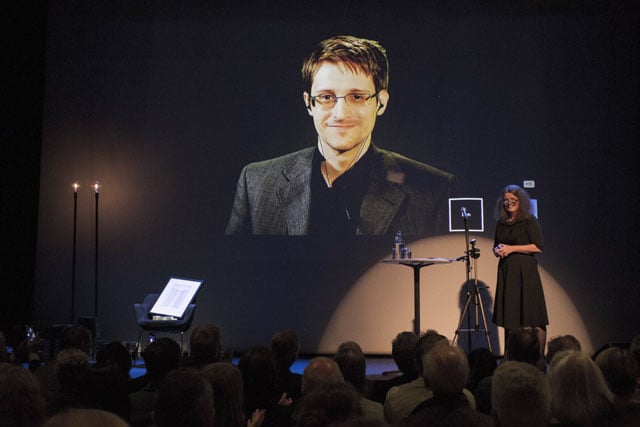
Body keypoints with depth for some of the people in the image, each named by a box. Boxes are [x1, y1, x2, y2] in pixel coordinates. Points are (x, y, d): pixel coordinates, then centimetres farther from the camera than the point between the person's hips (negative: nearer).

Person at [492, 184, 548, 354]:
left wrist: (512, 248, -13)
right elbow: (496, 246, 23)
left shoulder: (529, 221, -3)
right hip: (506, 272, 5)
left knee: (533, 320, -6)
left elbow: (538, 247, -10)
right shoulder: (501, 223, 13)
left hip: (525, 271, -5)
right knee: (509, 317, 6)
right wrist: (497, 250, 0)